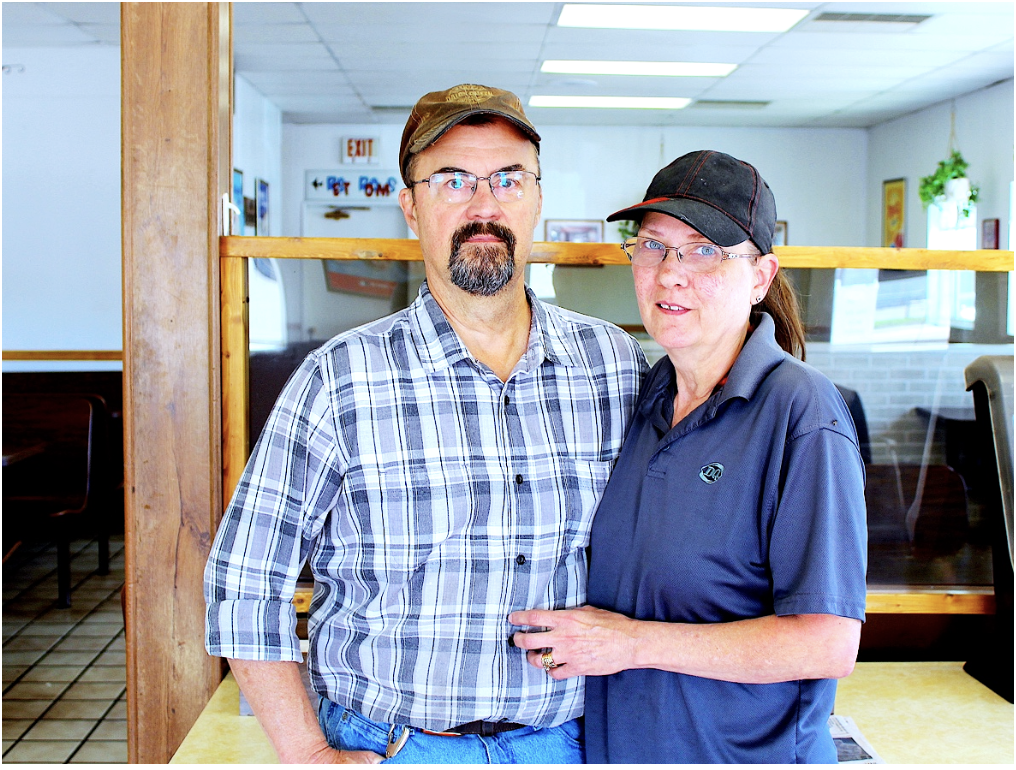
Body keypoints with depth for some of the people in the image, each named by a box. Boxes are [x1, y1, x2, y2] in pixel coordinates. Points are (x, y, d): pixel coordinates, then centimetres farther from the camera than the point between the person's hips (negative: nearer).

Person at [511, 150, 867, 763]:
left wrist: (635, 643, -21)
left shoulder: (801, 414, -20)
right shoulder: (649, 395, 2)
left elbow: (830, 643, -24)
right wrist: (569, 635, -2)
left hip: (748, 750, -6)